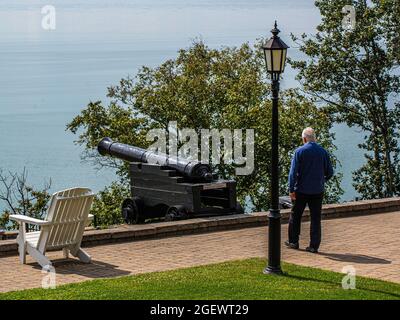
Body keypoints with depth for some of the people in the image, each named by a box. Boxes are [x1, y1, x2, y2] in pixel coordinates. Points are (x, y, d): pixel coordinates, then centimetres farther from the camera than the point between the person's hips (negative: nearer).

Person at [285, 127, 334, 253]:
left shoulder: (299, 151, -8)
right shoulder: (323, 152, 1)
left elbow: (293, 172, -12)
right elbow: (330, 172, 6)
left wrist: (291, 190, -10)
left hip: (301, 190, -2)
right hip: (318, 191, 2)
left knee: (295, 216, 14)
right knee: (316, 218, 5)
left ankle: (293, 241, 21)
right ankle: (314, 246, 3)